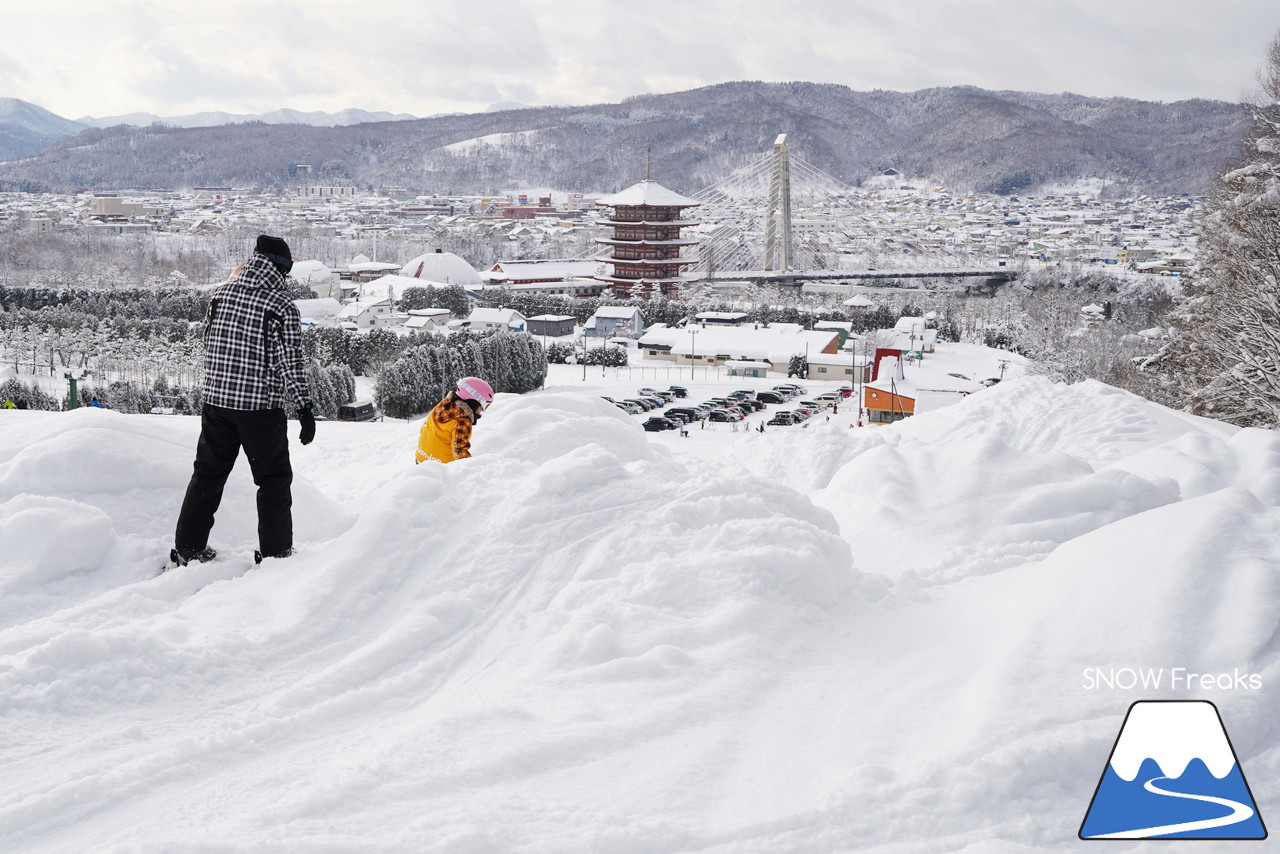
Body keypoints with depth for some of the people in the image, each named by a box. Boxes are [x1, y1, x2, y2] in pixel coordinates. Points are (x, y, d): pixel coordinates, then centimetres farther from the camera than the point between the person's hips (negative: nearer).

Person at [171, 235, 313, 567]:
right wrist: (304, 408, -10)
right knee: (274, 478, 9)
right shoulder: (282, 306, -13)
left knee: (207, 474, 16)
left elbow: (208, 343, 13)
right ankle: (275, 551, 10)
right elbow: (291, 362, -14)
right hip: (262, 406, -4)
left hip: (216, 400, 5)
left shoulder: (221, 293, 1)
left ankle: (188, 546, 20)